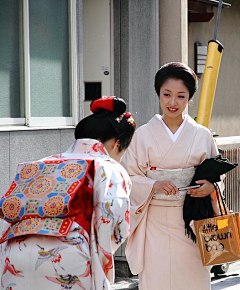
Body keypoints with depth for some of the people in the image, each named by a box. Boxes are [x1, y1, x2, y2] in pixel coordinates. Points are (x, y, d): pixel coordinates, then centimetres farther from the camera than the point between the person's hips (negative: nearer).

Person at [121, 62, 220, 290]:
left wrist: (211, 186, -11)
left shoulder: (202, 135, 4)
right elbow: (128, 178, 0)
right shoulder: (143, 135, 1)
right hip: (156, 222, -1)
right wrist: (154, 186, -18)